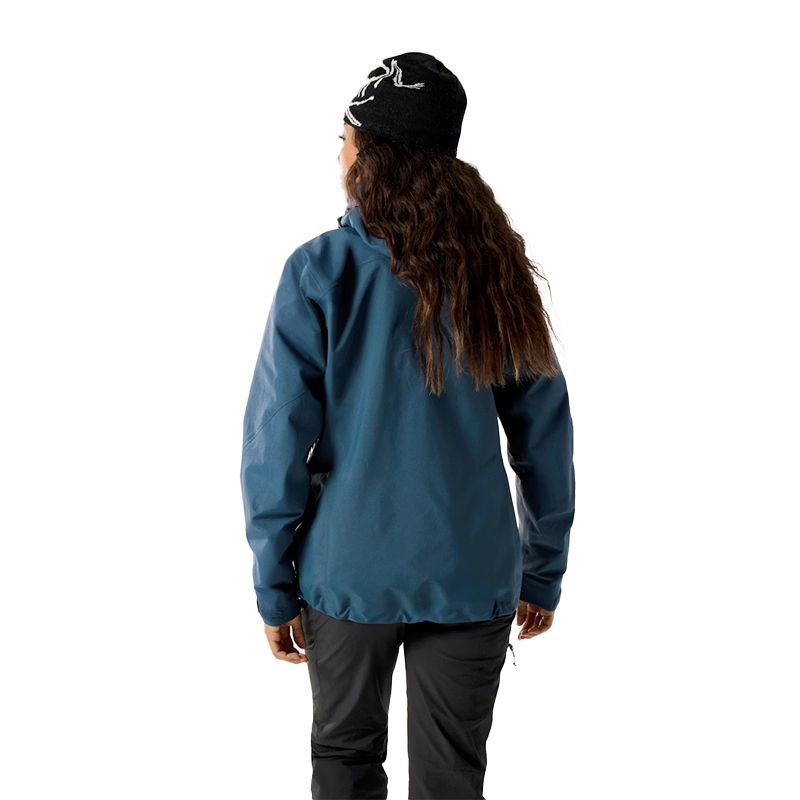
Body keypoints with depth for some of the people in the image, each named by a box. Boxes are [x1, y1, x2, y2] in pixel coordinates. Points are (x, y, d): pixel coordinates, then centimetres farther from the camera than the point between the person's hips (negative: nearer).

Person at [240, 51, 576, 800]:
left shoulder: (321, 271, -11)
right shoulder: (497, 271, -2)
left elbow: (276, 441, -11)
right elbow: (545, 435, 2)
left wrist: (273, 586, -2)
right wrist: (544, 571, 12)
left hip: (349, 570, -2)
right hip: (472, 575, 2)